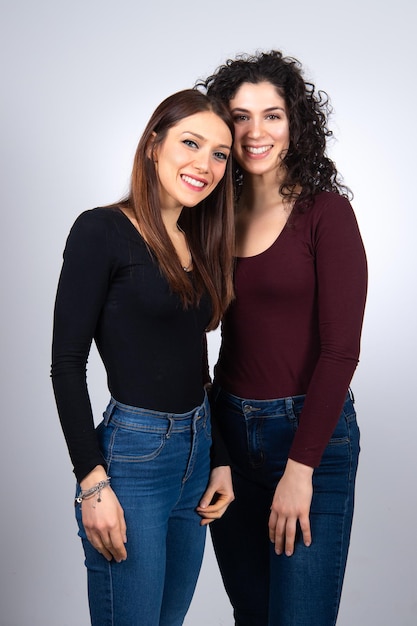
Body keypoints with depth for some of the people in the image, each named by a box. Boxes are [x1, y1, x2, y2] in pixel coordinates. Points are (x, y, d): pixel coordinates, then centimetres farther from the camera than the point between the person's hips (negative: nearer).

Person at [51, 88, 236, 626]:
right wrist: (92, 482, -16)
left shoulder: (200, 242, 11)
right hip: (132, 455, -7)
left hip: (198, 452, 7)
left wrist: (220, 459, 13)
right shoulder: (102, 231, -10)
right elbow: (67, 363, -12)